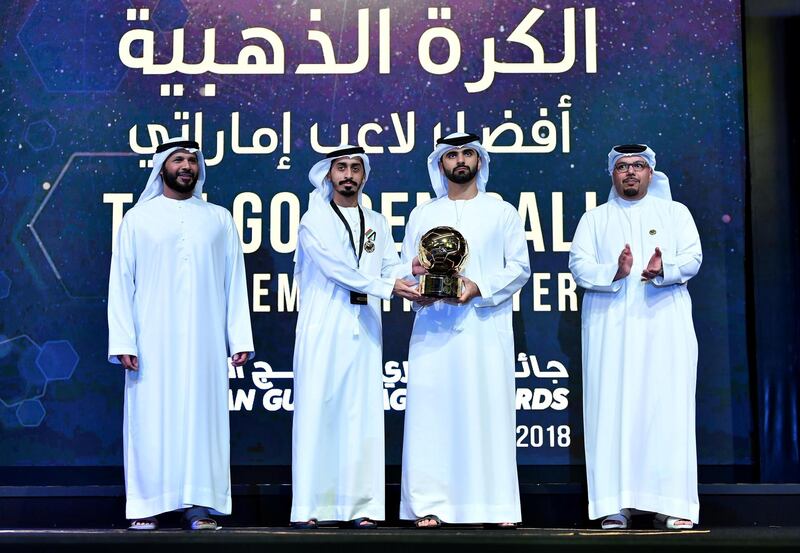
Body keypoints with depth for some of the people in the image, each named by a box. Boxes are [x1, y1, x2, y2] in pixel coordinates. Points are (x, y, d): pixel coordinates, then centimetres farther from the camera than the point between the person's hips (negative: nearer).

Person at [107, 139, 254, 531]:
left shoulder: (219, 219, 12)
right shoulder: (138, 218, 8)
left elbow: (235, 282, 9)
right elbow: (121, 282, 4)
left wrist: (240, 338, 1)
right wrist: (123, 341, -6)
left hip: (205, 341, 1)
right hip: (153, 341, -1)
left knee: (202, 416, -1)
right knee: (151, 418, -2)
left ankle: (199, 506, 3)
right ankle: (148, 506, 4)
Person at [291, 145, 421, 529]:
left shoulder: (377, 224, 18)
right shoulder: (314, 222, 3)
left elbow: (392, 269, 8)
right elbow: (336, 268, -11)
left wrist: (412, 272, -15)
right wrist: (387, 286, -17)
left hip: (364, 331, 4)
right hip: (323, 330, -4)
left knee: (362, 413, 1)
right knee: (317, 410, -6)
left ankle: (360, 505, 2)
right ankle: (308, 507, -5)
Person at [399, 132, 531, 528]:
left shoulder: (502, 212, 12)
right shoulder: (422, 215, 17)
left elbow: (519, 266, 5)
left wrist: (479, 288, -11)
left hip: (486, 326, -1)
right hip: (434, 326, 1)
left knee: (489, 411, -4)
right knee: (431, 412, -4)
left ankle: (495, 506, -1)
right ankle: (429, 505, -2)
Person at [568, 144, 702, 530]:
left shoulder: (675, 212, 16)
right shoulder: (594, 219, 16)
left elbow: (692, 258, 2)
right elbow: (579, 265, 3)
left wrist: (665, 268, -19)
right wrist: (614, 273, -17)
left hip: (664, 325, 0)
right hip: (610, 327, 0)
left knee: (668, 407, -7)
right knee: (611, 408, -6)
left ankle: (670, 504, -5)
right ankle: (615, 505, -5)